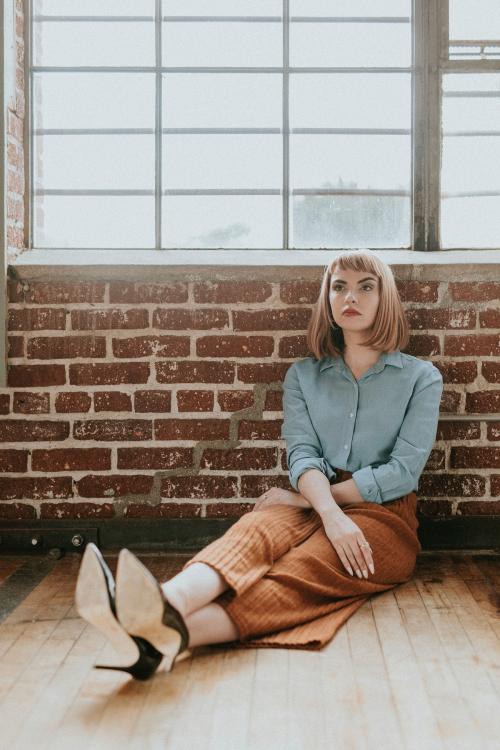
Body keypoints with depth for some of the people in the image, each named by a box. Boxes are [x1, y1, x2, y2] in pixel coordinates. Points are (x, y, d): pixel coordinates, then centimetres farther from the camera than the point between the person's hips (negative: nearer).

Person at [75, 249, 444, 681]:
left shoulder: (421, 377, 8)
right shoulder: (304, 375, 16)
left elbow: (403, 471, -3)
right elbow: (302, 455, 1)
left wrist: (302, 499, -5)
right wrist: (330, 513, -22)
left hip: (383, 516, -2)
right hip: (314, 507, 3)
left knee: (295, 573, -35)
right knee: (257, 528, -34)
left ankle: (167, 638, -64)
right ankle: (167, 604, -66)